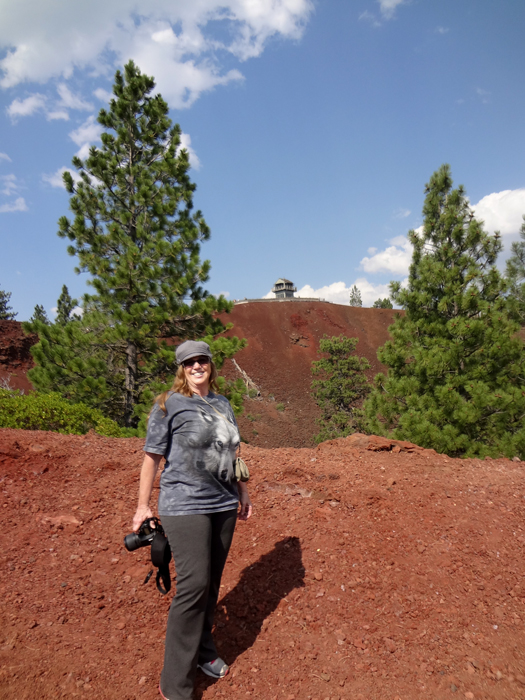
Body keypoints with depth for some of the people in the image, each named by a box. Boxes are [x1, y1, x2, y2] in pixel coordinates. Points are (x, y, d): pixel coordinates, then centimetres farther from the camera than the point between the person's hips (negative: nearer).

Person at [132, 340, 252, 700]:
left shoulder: (223, 403, 10)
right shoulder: (169, 404, -7)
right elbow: (152, 456, -4)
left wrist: (243, 493, 20)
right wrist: (143, 506, -3)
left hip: (223, 505, 6)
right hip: (185, 505, -6)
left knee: (212, 582, 14)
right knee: (194, 583, -9)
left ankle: (203, 650, 36)